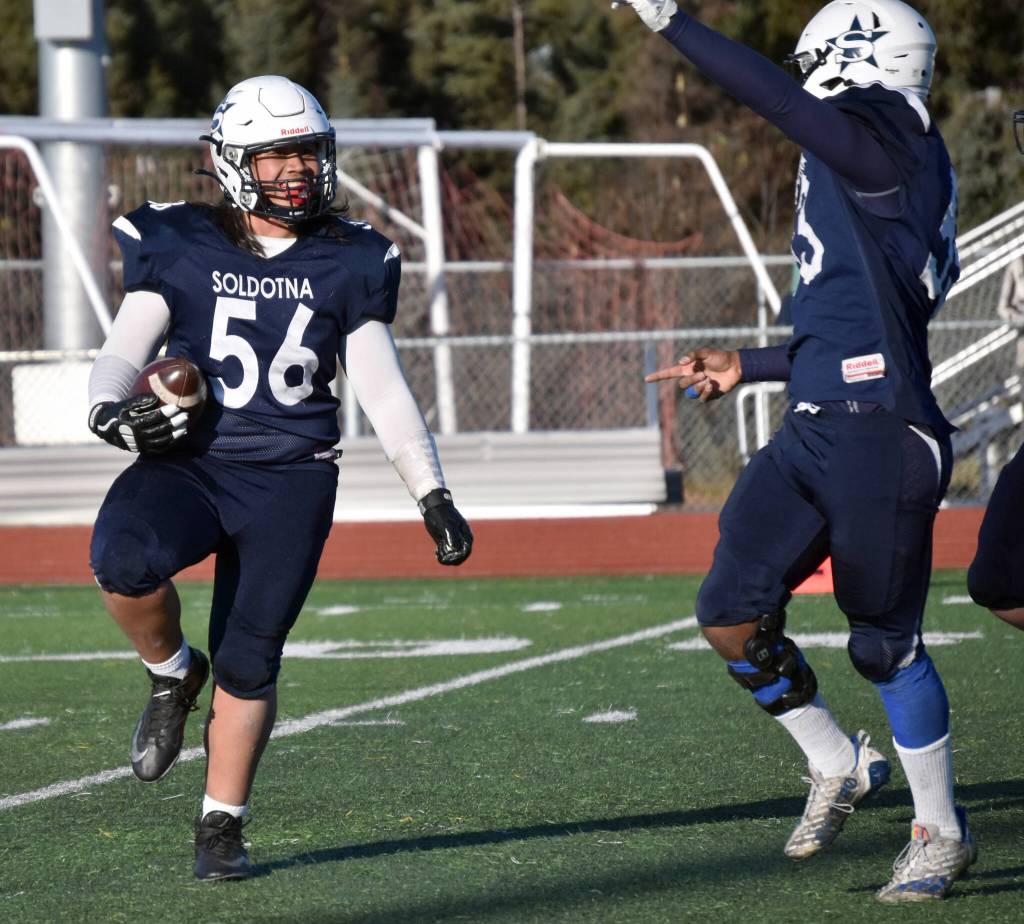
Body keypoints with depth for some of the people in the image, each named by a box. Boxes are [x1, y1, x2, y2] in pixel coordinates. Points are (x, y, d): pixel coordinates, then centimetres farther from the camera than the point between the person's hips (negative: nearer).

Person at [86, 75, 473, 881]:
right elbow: (125, 352, 3)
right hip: (186, 461, -1)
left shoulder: (347, 262, 8)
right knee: (124, 560, -32)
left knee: (250, 660, -4)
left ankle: (221, 828, 14)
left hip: (289, 479, 1)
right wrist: (110, 411, -20)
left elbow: (383, 389, 11)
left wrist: (433, 496, 7)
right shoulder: (178, 248, 4)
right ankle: (174, 674, 0)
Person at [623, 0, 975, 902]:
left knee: (886, 642, 2)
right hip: (812, 432, 9)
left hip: (882, 433, -9)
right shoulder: (862, 182, 20)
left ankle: (942, 833, 17)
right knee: (731, 614, 2)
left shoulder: (888, 145, -7)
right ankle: (837, 766, 22)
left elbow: (775, 97, -20)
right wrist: (745, 367, 28)